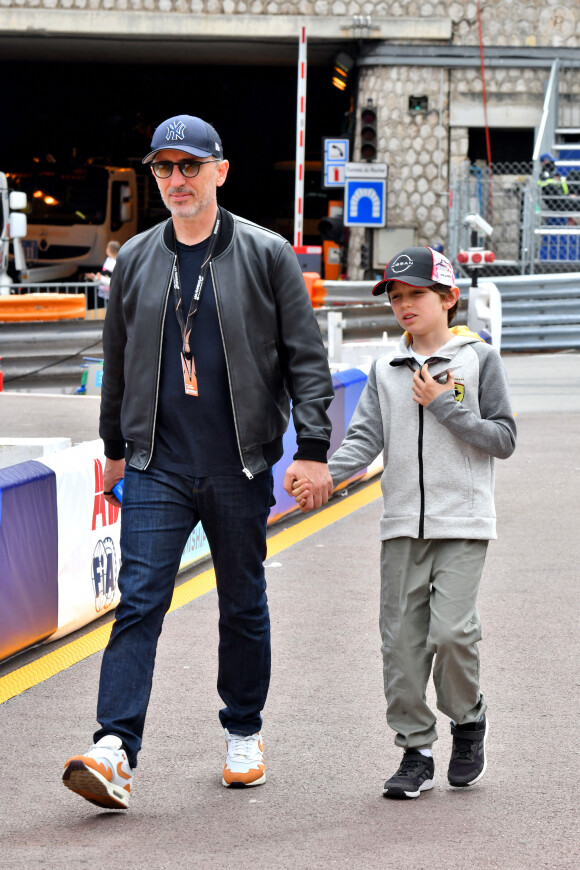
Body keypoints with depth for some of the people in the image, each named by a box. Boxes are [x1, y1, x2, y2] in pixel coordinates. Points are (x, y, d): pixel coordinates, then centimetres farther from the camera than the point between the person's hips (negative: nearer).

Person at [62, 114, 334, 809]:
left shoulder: (266, 256, 0)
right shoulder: (135, 261, 8)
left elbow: (307, 359, 0)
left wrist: (312, 449, -7)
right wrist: (114, 448, 21)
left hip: (241, 465, -1)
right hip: (157, 465, 1)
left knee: (244, 605, 10)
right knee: (139, 601, -10)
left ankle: (244, 733, 27)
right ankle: (115, 750, -16)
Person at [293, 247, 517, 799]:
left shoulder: (479, 359, 2)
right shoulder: (386, 371, 12)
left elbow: (503, 439, -1)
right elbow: (365, 438, 2)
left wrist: (443, 406, -9)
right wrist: (324, 473, -16)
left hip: (463, 523, -4)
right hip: (402, 525, 4)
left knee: (451, 630, -14)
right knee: (402, 639, 1)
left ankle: (468, 721, 12)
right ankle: (416, 751, 10)